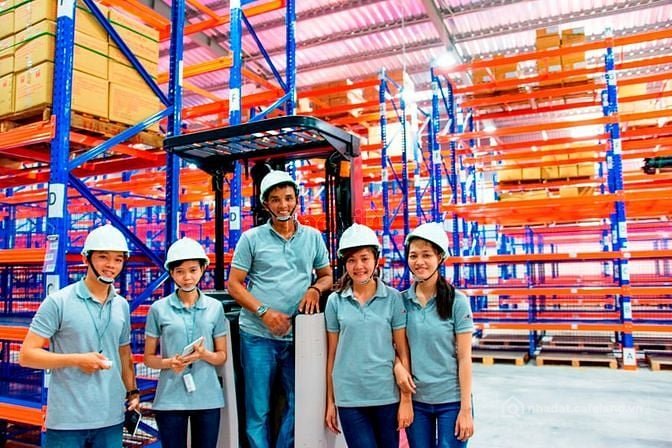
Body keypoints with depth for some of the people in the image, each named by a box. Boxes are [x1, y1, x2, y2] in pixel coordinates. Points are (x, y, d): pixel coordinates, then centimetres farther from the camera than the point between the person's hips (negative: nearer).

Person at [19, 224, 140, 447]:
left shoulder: (122, 306, 7)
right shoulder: (58, 302, -7)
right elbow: (26, 355, -7)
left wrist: (132, 391, 8)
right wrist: (76, 360, -17)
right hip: (67, 420, -4)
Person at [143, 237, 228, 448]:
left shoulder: (215, 307, 1)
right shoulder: (159, 309, -2)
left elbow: (222, 356, 6)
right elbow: (149, 358, 4)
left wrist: (204, 354, -14)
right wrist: (169, 363, -16)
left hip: (207, 397, 1)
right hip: (170, 399, -1)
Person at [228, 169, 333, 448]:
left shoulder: (313, 237, 7)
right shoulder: (251, 238, 0)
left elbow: (327, 276, 14)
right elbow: (234, 284, -1)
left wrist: (315, 289, -10)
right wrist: (264, 312, -14)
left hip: (298, 336, 3)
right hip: (258, 336, -2)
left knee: (298, 404, 12)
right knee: (258, 410, 6)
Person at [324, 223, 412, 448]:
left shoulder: (393, 298, -3)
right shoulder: (335, 301, 0)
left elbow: (403, 351, -1)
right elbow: (332, 354, 5)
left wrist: (406, 399, -2)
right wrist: (330, 402, 7)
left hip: (387, 394, 0)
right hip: (349, 397, 0)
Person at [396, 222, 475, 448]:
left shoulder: (457, 301, -10)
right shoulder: (401, 300, -2)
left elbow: (464, 358, -9)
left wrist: (466, 408, -10)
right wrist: (397, 365, -12)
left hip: (451, 400, -3)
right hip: (415, 399, 3)